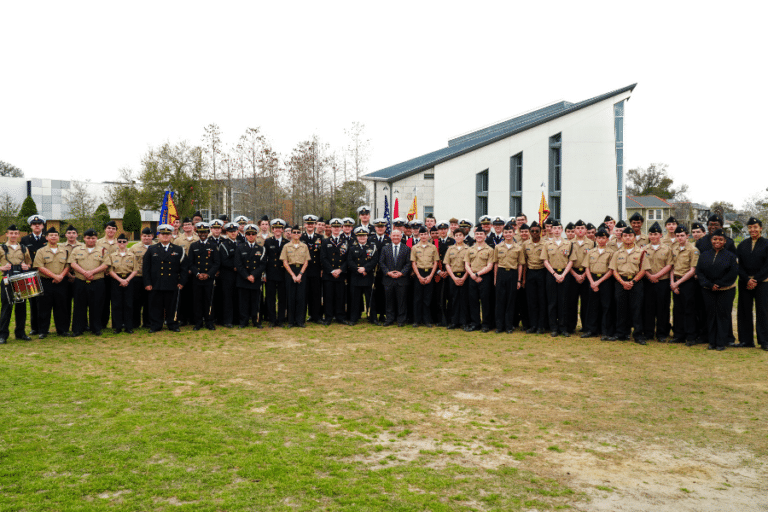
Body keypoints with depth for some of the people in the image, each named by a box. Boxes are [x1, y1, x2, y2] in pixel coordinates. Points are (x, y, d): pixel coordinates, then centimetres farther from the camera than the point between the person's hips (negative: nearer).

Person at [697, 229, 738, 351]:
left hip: (726, 291, -2)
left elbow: (733, 273, -8)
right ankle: (712, 342, 14)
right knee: (710, 315, 6)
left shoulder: (730, 256, -1)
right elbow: (699, 272, 1)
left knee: (723, 315, 1)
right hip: (708, 291, 2)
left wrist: (719, 284, -13)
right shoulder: (704, 255, 6)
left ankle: (721, 342, 9)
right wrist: (710, 285, -11)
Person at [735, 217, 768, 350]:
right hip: (744, 283, 3)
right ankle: (746, 340, 13)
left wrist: (756, 280, -13)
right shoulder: (742, 245, 10)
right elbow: (739, 265, 4)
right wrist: (747, 280, -9)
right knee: (744, 311, 4)